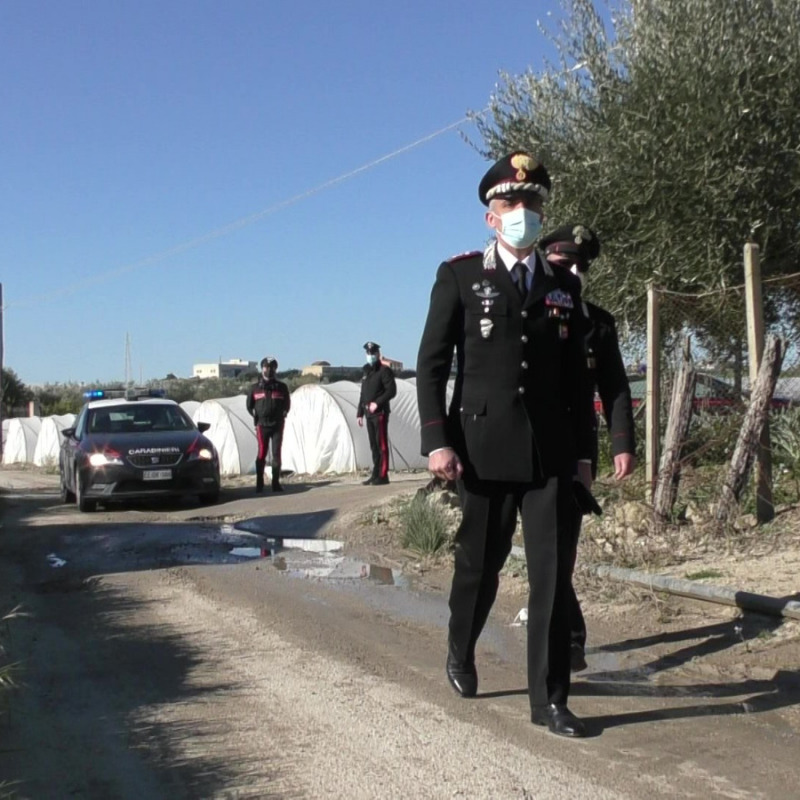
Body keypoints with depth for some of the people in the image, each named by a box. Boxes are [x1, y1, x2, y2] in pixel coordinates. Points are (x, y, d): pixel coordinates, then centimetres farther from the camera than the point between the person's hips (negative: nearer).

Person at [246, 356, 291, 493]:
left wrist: (282, 415, 3)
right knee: (262, 454, -4)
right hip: (262, 425, -1)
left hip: (277, 425, 1)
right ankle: (259, 483, 0)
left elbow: (287, 405, 14)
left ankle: (276, 483, 3)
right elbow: (249, 406, 13)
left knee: (276, 454, 0)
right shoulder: (255, 388, 5)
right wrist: (256, 417, 4)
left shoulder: (282, 387, 5)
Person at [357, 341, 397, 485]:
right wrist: (360, 413, 18)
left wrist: (377, 403, -21)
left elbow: (391, 391, -13)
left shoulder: (384, 371, -5)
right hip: (369, 414, 8)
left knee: (381, 444, -8)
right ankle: (376, 475, 14)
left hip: (380, 413, -8)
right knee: (373, 445, 10)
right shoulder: (365, 371, 18)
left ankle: (382, 476, -9)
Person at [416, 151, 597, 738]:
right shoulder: (460, 276, 2)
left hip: (552, 453, 2)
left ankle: (550, 699, 8)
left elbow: (577, 376, 13)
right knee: (480, 565, 12)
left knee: (553, 574, -1)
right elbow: (432, 364, -2)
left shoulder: (565, 286, 12)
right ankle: (460, 655, 39)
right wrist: (437, 441, -11)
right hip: (485, 448, -2)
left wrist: (583, 450, 9)